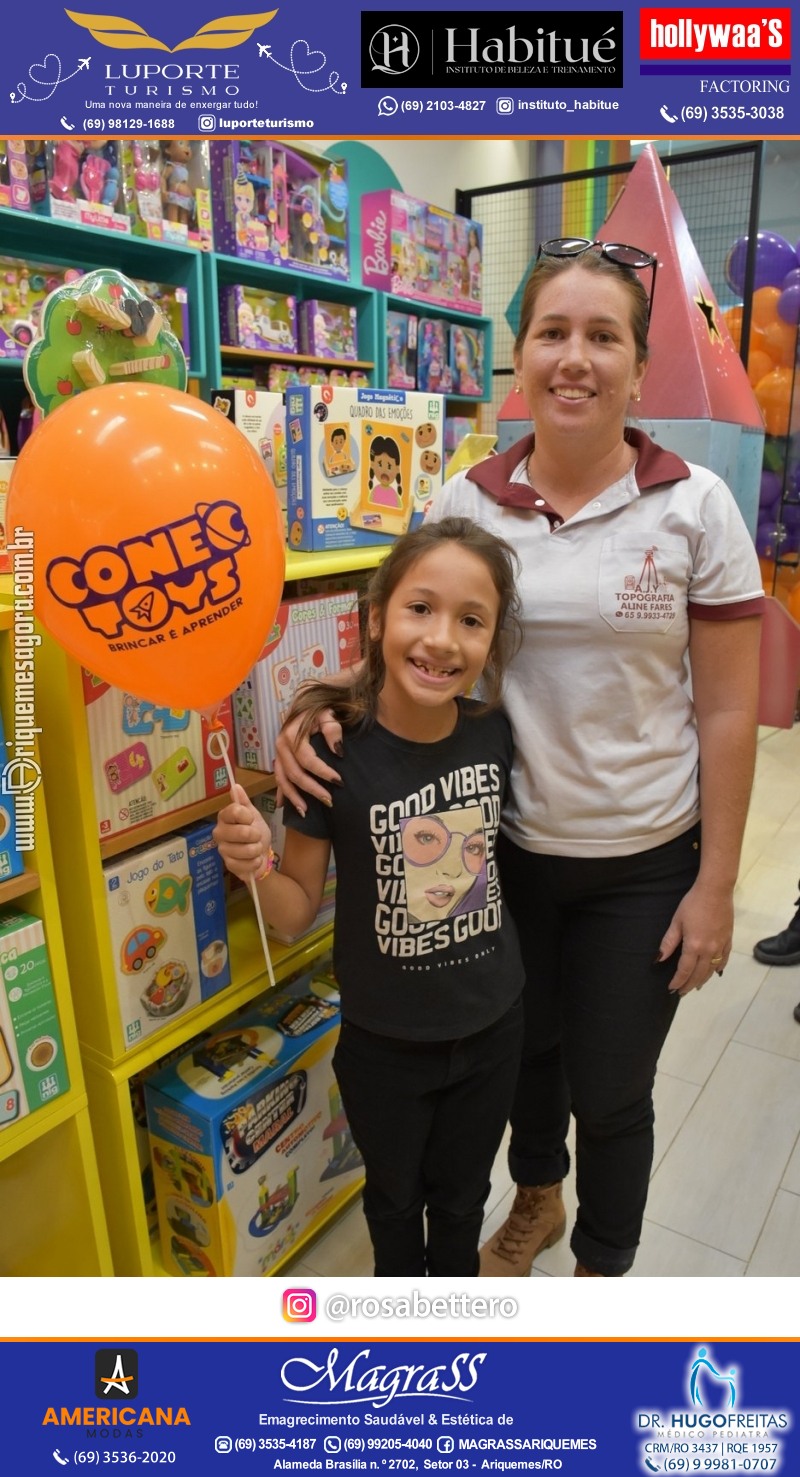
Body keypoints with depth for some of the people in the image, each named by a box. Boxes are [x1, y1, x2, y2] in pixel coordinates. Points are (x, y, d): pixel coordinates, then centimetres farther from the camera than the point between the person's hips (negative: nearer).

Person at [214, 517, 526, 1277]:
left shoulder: (494, 730, -15)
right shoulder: (334, 753, -24)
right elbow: (298, 912, -15)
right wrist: (258, 867, -33)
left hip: (492, 1024, 2)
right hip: (384, 1043, -2)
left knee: (462, 1194, 27)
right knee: (394, 1196, 26)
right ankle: (398, 1285, 57)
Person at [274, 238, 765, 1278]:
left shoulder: (695, 507, -9)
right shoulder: (467, 500, -5)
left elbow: (727, 710, -7)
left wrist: (715, 883, -7)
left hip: (643, 864, -2)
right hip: (505, 844, 2)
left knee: (611, 1091, 15)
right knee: (520, 1046, 24)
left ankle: (603, 1266, 48)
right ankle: (536, 1199, 57)